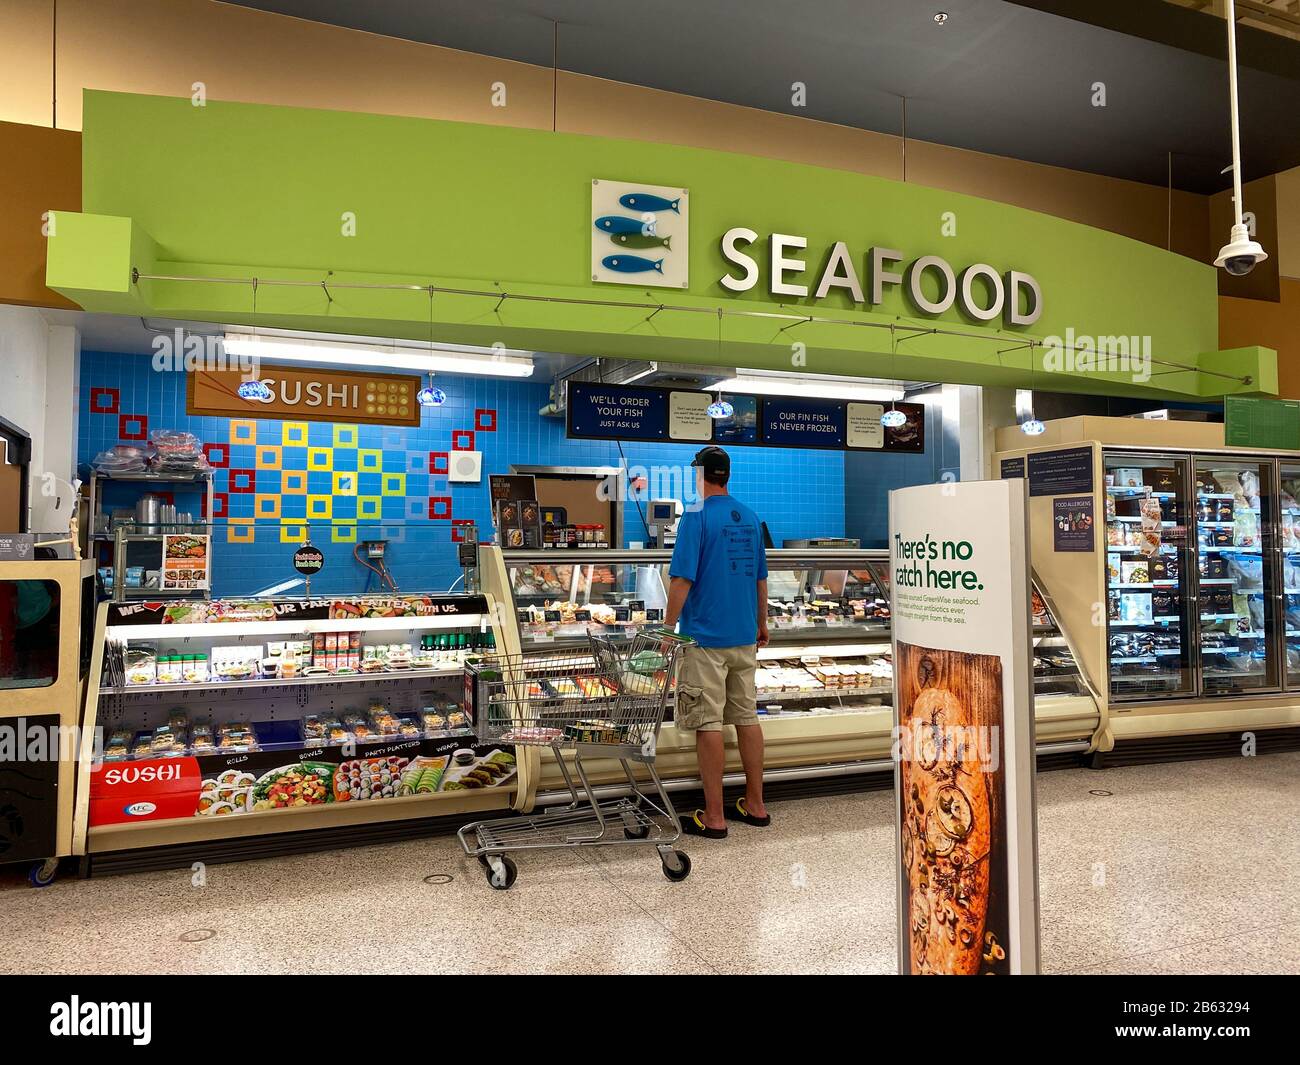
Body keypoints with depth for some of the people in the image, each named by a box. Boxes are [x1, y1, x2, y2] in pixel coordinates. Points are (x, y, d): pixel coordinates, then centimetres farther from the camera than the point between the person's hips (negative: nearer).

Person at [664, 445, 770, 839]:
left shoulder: (697, 516, -11)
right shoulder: (750, 518, 9)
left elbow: (682, 580, -16)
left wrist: (668, 629, -8)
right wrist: (761, 624, 25)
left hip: (705, 638, -7)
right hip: (744, 637, 7)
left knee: (708, 724, -1)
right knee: (747, 717, 14)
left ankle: (714, 817, 6)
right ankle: (755, 805, 23)